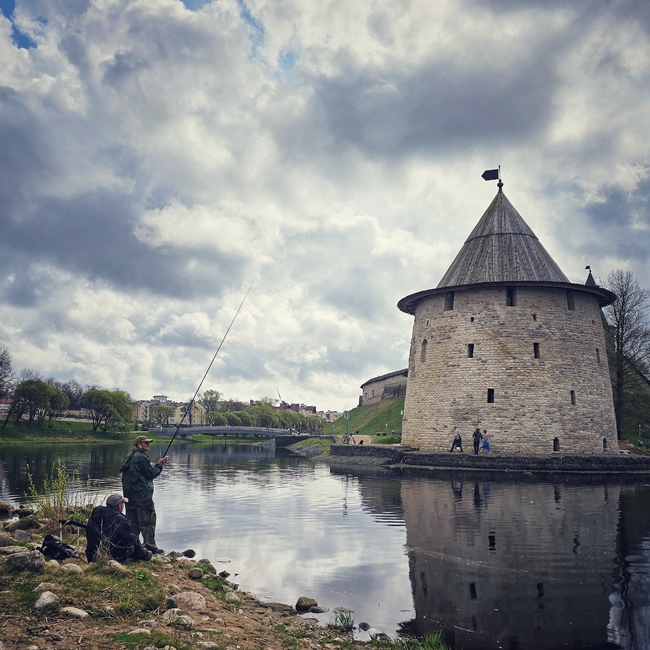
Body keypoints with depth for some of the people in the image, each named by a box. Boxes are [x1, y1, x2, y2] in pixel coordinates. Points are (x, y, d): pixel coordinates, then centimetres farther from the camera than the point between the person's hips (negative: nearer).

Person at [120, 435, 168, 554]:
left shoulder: (129, 457, 15)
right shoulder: (141, 457, -14)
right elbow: (152, 474, -12)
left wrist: (156, 465, 16)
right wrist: (159, 465, 3)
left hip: (130, 496, 9)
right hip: (142, 496, -9)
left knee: (132, 522, 12)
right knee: (148, 521, -4)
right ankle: (151, 545, -3)